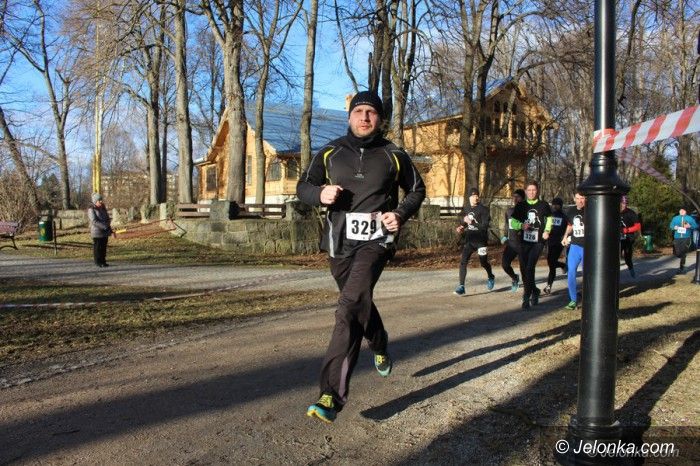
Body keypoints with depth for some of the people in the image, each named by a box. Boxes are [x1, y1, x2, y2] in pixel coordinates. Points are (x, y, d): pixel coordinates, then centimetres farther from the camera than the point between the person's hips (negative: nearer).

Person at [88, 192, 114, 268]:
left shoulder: (103, 208, 13)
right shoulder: (91, 209, -9)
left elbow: (107, 220, 17)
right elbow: (94, 221, -18)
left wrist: (111, 231, 11)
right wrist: (105, 227, -23)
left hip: (105, 232, 6)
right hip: (97, 232, -6)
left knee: (104, 247, 8)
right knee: (97, 248, -1)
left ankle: (103, 261, 15)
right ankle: (98, 262, 6)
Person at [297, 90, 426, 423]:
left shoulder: (393, 156, 3)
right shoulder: (330, 153, 6)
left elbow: (417, 189, 14)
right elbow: (303, 187, 10)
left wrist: (401, 214, -5)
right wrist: (320, 194, -14)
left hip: (375, 240, -4)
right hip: (339, 242, 4)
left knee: (350, 308, -22)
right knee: (360, 304, 20)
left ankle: (332, 397, -22)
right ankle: (381, 349, 53)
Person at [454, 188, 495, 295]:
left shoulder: (483, 209, -9)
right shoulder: (466, 209, 7)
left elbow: (484, 226, -16)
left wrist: (471, 222, -25)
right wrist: (461, 227, 1)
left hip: (481, 240, -4)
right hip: (469, 240, 4)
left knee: (483, 262, 8)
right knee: (463, 262, -9)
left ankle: (490, 277, 40)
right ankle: (461, 286, -7)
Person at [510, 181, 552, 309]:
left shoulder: (543, 205, 2)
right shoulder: (520, 206, 4)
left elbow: (549, 218, 18)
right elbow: (512, 222, 6)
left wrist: (547, 230, 2)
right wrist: (521, 225, -14)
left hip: (538, 241, -3)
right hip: (524, 241, 3)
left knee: (530, 267, -17)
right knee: (524, 269, 6)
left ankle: (526, 297, -11)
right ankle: (534, 291, 29)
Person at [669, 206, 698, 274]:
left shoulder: (690, 218, 6)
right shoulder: (675, 218, 12)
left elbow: (695, 226, 2)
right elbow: (671, 226, 10)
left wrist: (690, 226, -18)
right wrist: (674, 227, -13)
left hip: (686, 238, -2)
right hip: (677, 238, 2)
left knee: (683, 253, -5)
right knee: (677, 253, -5)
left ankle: (682, 268, 10)